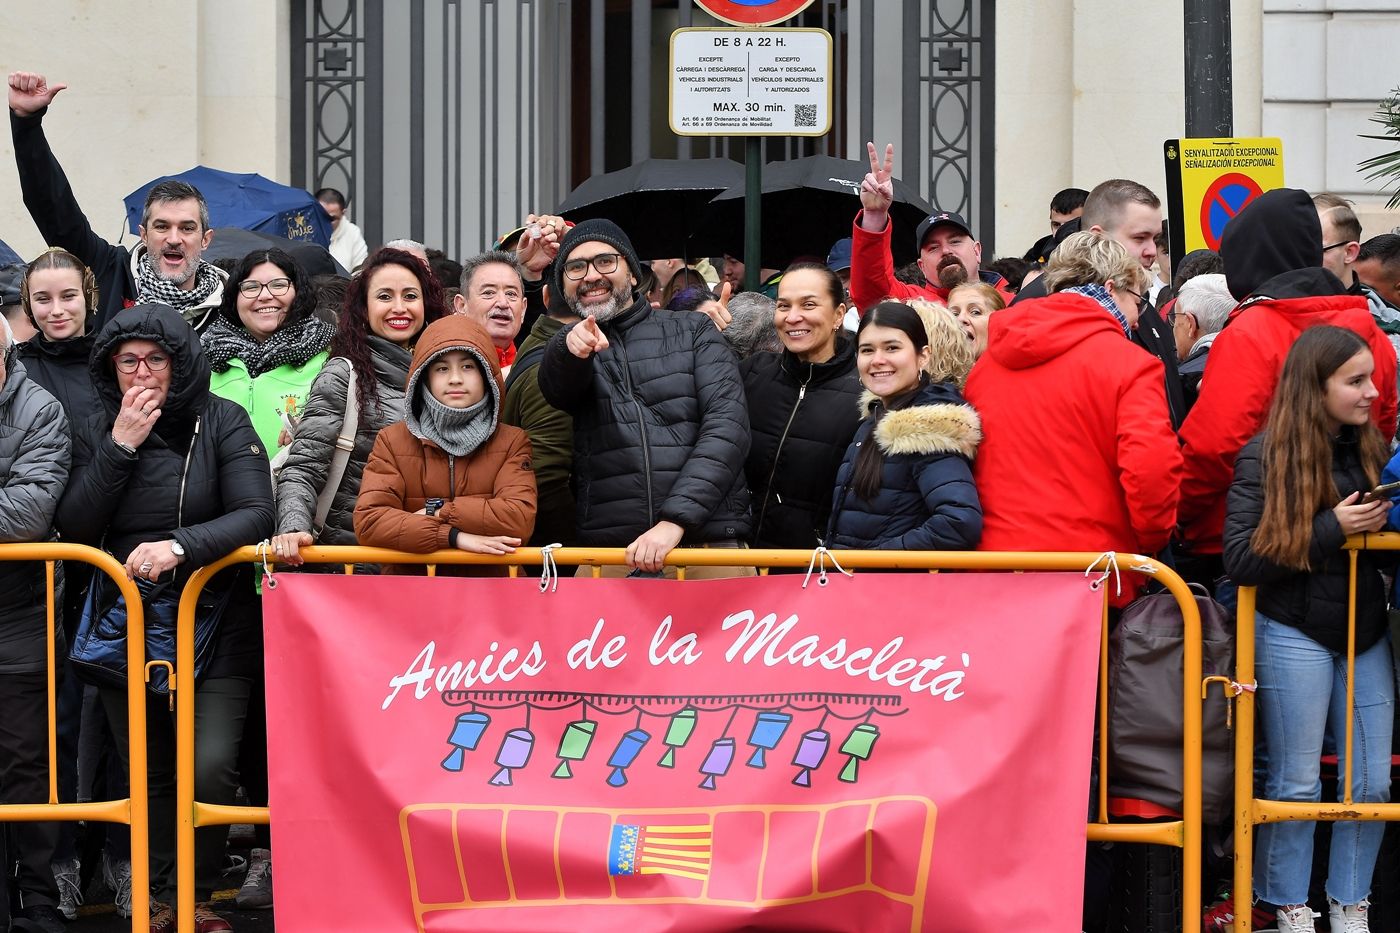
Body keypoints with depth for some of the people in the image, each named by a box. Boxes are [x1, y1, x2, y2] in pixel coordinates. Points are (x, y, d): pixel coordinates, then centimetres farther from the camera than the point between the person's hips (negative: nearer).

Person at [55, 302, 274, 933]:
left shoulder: (221, 422, -4)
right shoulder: (97, 430, 5)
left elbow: (254, 513, -14)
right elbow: (73, 527, -4)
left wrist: (180, 545, -28)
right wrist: (120, 447, -13)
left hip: (212, 625, -3)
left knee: (210, 766, -16)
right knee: (148, 773, 9)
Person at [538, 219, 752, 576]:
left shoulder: (693, 332, 12)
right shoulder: (565, 348, 16)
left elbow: (727, 425, -2)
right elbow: (557, 388, -7)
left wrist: (675, 519, -14)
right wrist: (570, 348, -31)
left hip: (707, 547, -1)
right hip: (606, 556, 1)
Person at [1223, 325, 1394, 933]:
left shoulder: (1373, 450, 6)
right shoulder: (1265, 457, -8)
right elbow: (1242, 559, -13)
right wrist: (1331, 529, -18)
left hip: (1366, 632, 5)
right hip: (1294, 634, -4)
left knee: (1373, 783, 6)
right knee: (1296, 784, 6)